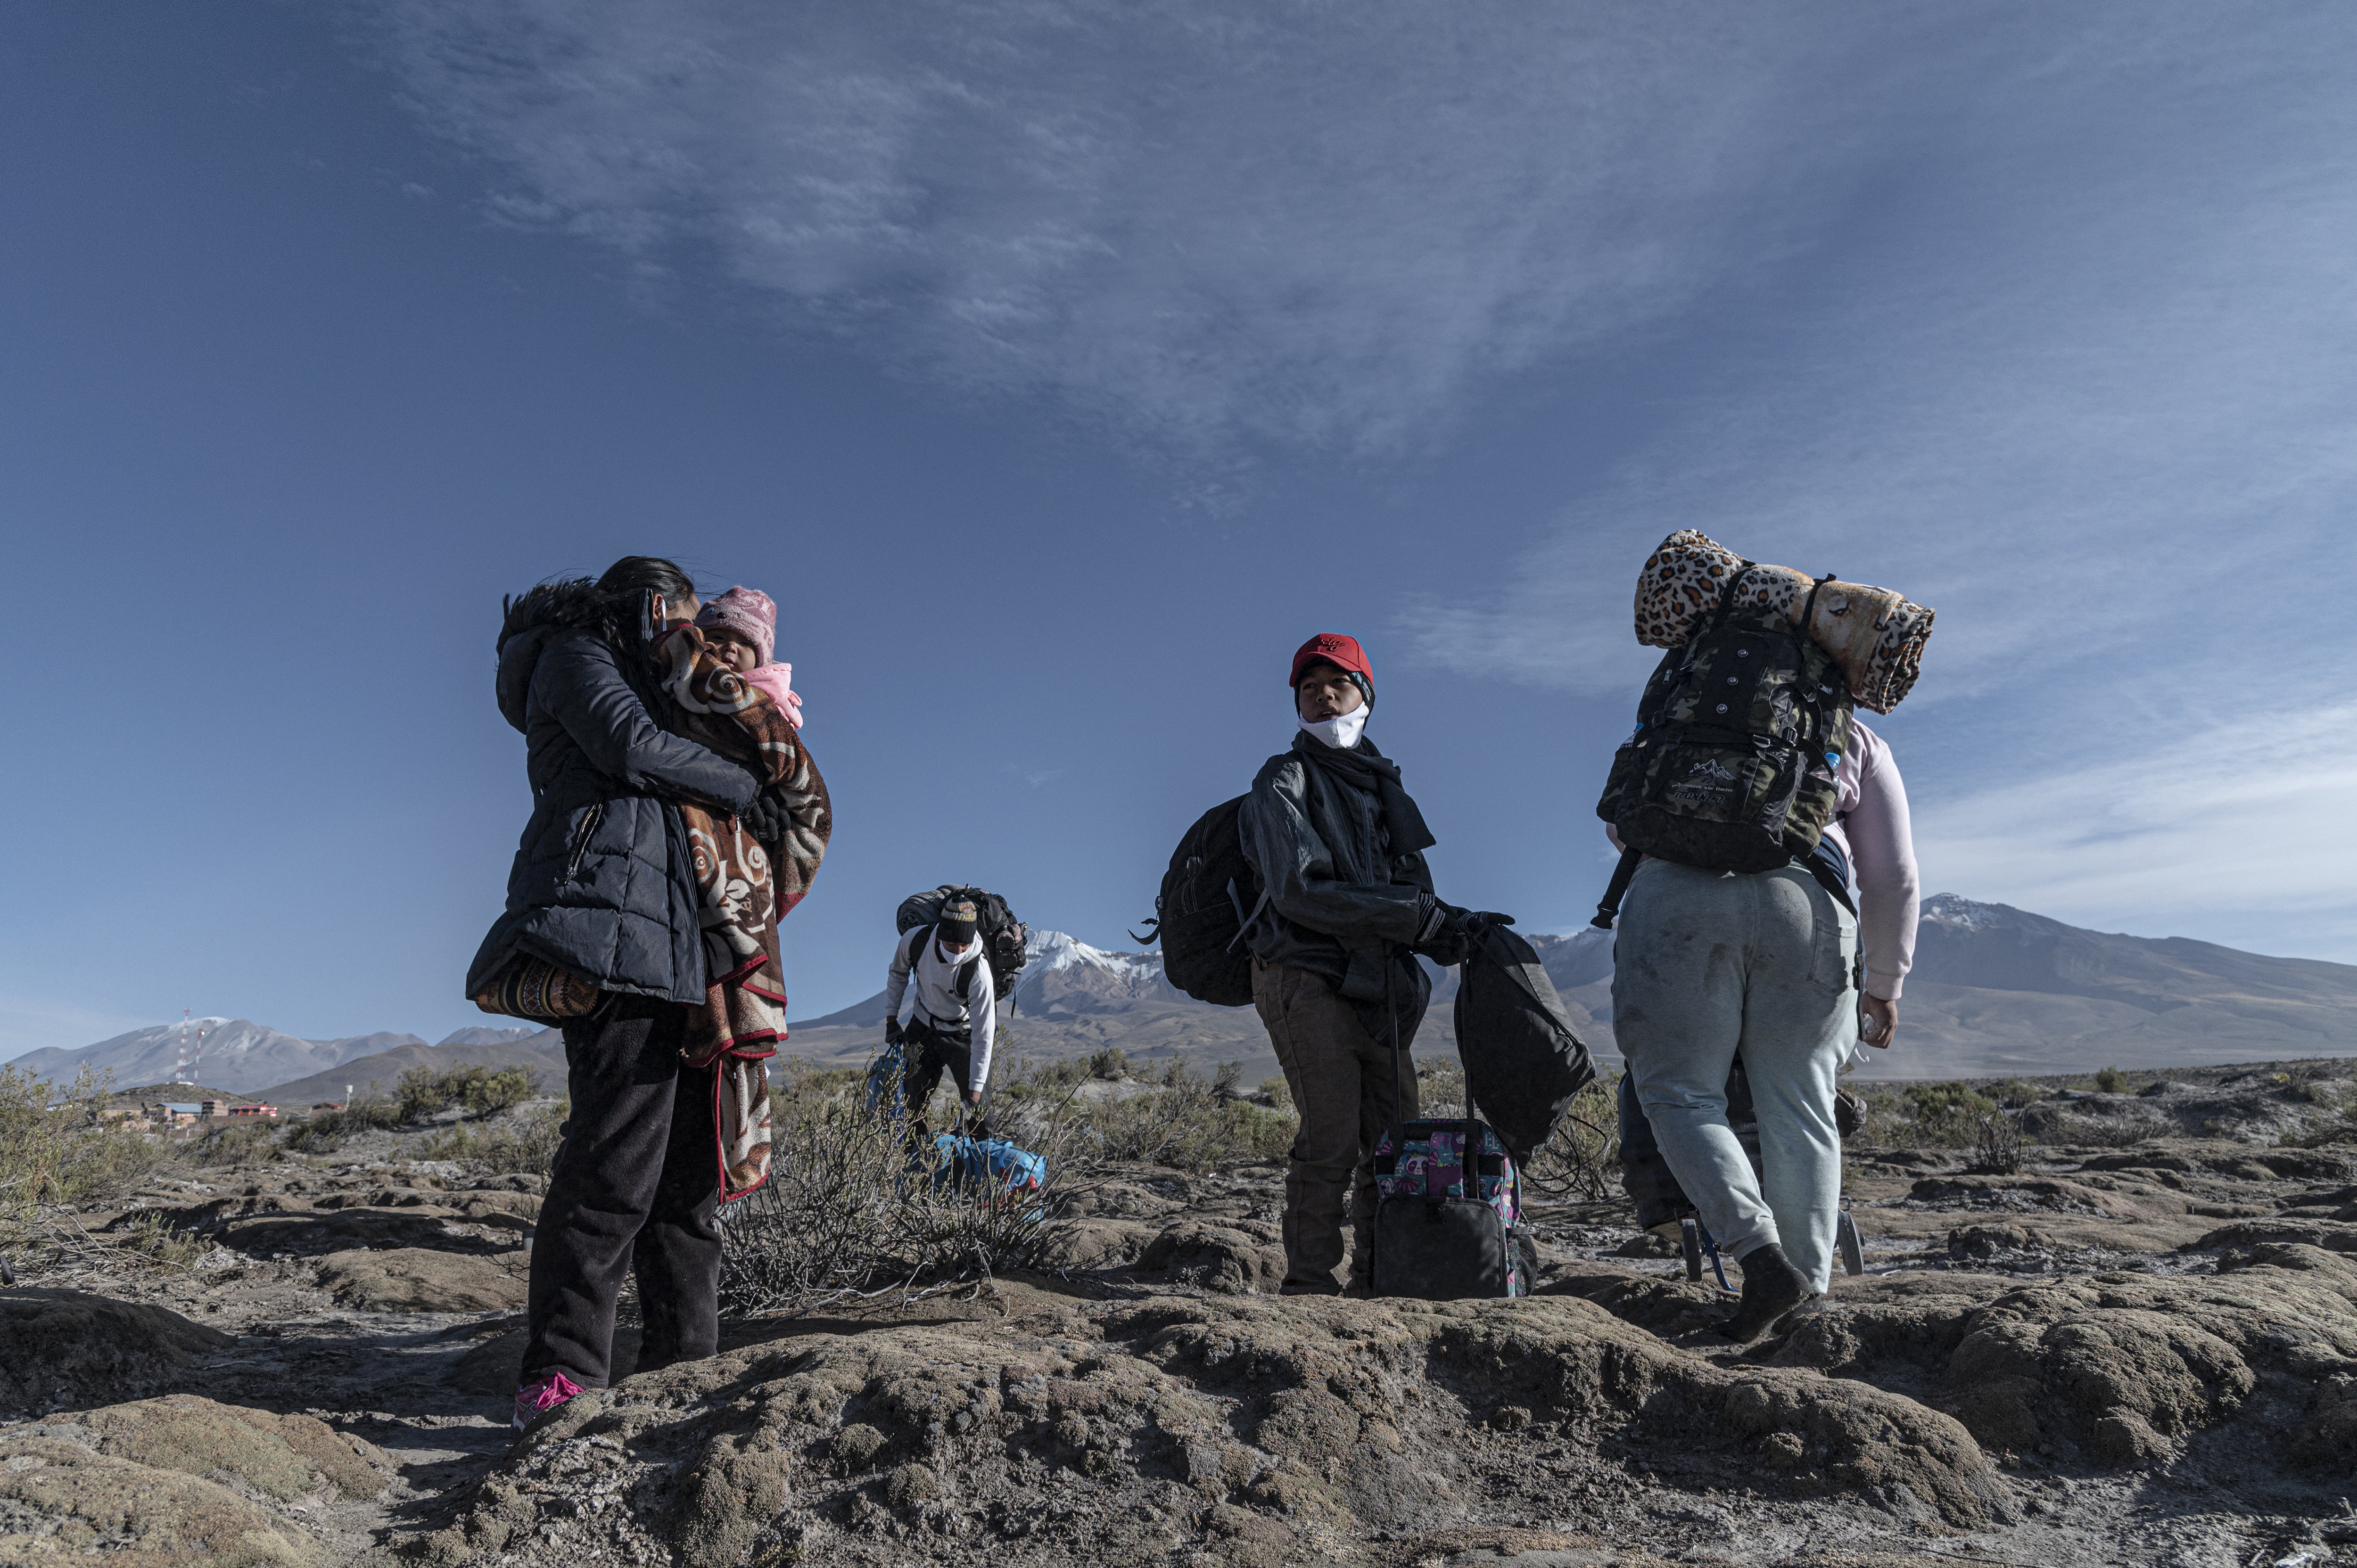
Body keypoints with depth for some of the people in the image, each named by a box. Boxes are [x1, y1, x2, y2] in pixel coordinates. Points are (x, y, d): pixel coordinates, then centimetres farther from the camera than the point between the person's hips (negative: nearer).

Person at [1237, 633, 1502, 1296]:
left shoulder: (1380, 783, 21)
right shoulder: (1285, 782, 0)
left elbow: (1412, 891, 20)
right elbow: (1301, 892, -14)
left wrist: (1454, 931, -3)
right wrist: (1423, 920, -16)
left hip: (1378, 987, 7)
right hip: (1308, 980, -7)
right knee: (1333, 1138, -12)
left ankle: (1377, 1284, 17)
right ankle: (1309, 1286, -1)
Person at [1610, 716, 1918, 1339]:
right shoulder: (1858, 742, 30)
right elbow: (1892, 875, 23)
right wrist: (1884, 985, 31)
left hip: (1679, 901, 0)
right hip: (1804, 908, 1)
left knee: (1680, 1097, 7)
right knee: (1797, 1108, 11)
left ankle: (1762, 1258, -10)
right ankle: (1808, 1300, 11)